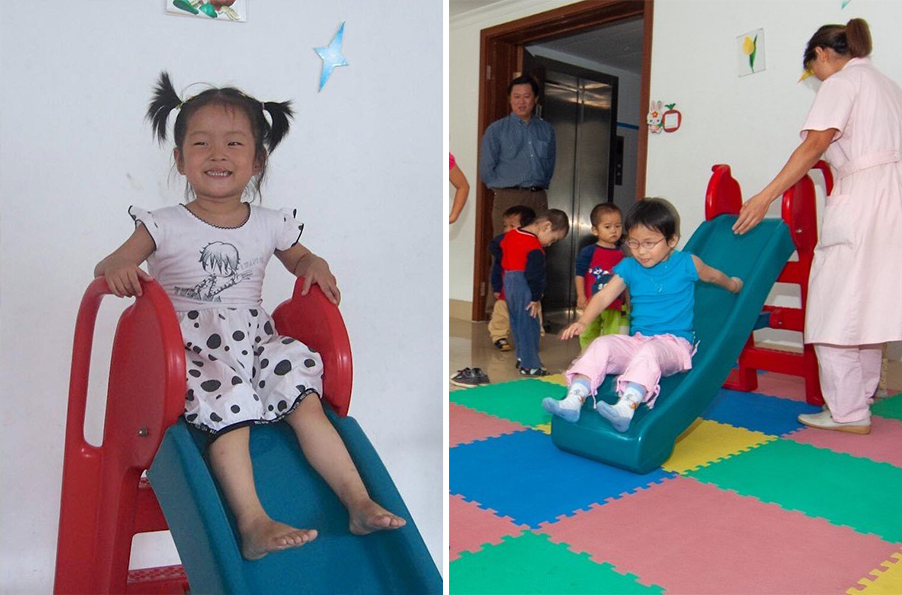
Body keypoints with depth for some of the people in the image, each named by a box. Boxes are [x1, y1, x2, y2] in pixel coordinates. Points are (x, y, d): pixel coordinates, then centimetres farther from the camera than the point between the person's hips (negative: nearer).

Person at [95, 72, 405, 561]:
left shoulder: (269, 224, 9)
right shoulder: (165, 226, 2)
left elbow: (297, 256, 28)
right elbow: (109, 268, 1)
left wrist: (316, 265, 4)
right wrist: (117, 267, -24)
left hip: (256, 341, 2)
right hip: (192, 349, -2)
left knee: (306, 400, -21)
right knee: (229, 409, -30)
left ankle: (359, 502, -22)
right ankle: (253, 524, -32)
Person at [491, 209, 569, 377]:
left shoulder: (510, 235, 7)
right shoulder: (535, 248, -19)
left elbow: (495, 246, 21)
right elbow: (535, 276, -20)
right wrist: (536, 298, -12)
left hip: (508, 284, 9)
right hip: (523, 289, -9)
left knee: (516, 323, 18)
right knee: (528, 325, -2)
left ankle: (522, 358, 29)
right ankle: (529, 365, 3)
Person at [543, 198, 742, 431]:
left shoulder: (687, 263, 2)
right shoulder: (629, 267, 8)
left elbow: (714, 275, 23)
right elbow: (604, 296, 0)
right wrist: (583, 321, -15)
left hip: (674, 343, -3)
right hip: (636, 340, 4)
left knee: (648, 352, -37)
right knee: (601, 345, -22)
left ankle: (626, 408, -52)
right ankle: (573, 400, -32)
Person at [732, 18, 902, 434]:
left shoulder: (840, 83, -3)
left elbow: (814, 146, -15)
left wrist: (765, 197, -19)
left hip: (862, 199, -9)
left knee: (836, 306, -4)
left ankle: (848, 412, -1)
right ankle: (861, 396, 22)